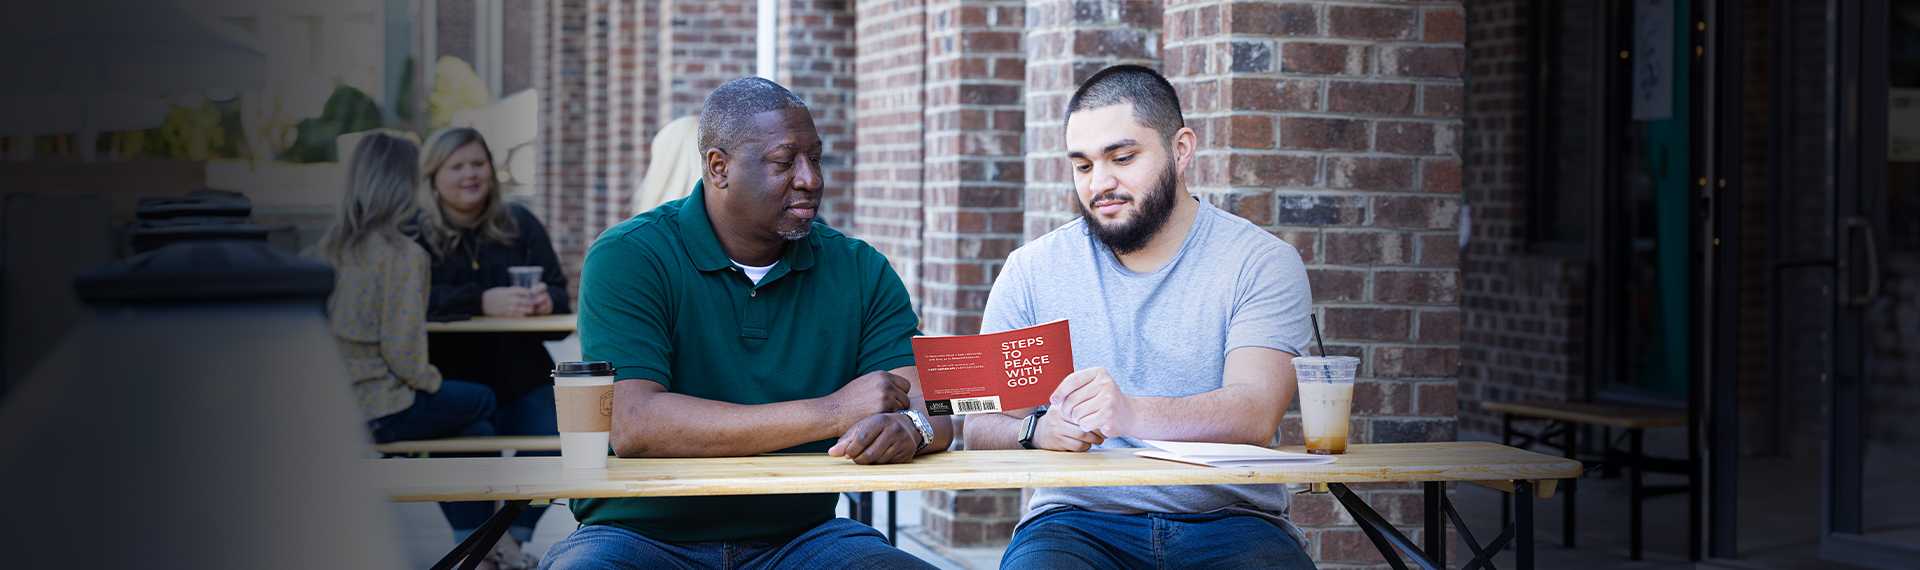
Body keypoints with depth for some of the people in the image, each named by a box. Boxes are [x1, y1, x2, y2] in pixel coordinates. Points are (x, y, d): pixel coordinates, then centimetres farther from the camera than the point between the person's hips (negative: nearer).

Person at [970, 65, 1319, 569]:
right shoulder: (1031, 272, 9)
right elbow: (981, 428, 5)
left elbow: (1256, 414, -13)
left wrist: (1130, 413, -32)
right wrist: (1038, 430, -20)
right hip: (1078, 521, 0)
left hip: (1227, 518, 0)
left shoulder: (1261, 262, 3)